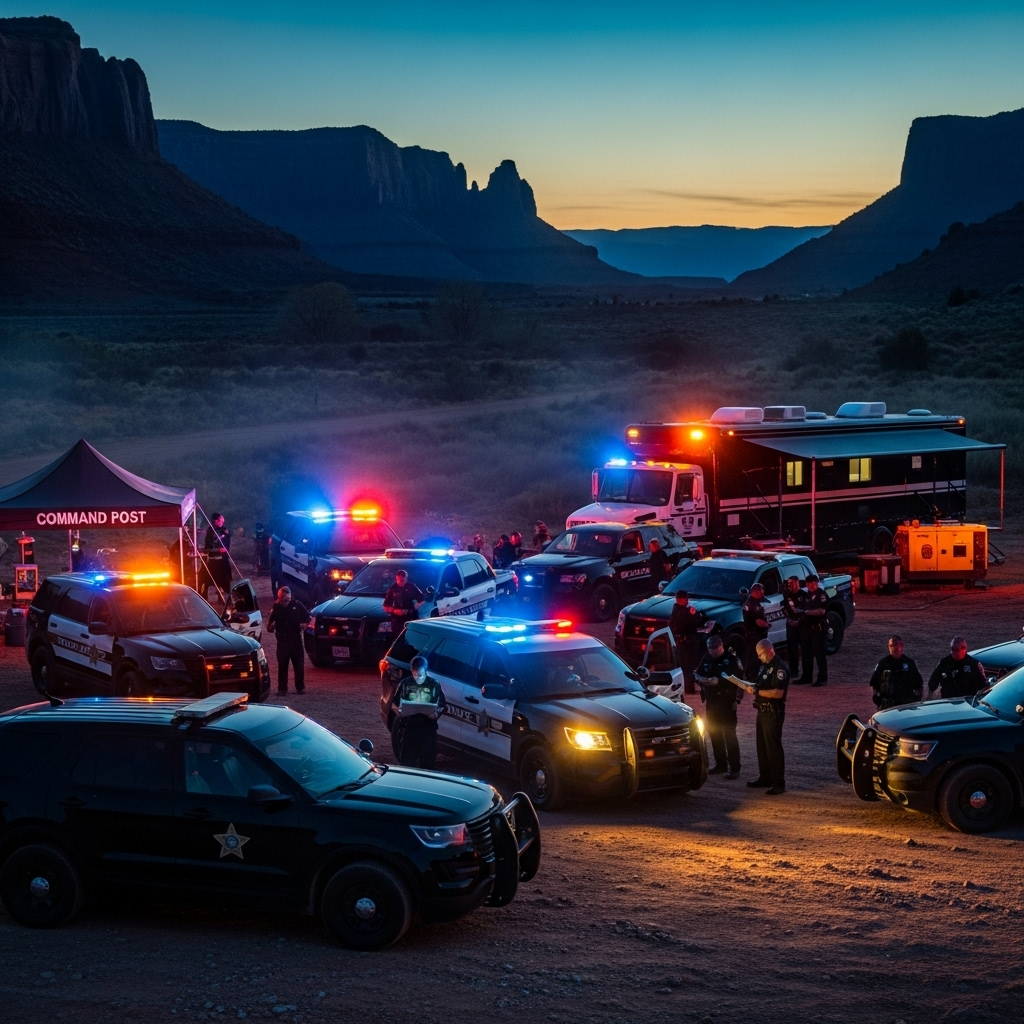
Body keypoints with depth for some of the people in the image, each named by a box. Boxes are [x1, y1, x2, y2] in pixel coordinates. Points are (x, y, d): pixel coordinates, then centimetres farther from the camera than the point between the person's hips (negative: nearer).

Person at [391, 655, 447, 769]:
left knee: (427, 763, 4)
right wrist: (398, 710, -16)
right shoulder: (405, 684, 1)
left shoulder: (434, 684, 0)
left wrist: (436, 714, -17)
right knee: (407, 763, 2)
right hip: (408, 728, 0)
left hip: (428, 729, 0)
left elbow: (442, 706, 4)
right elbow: (394, 704, 6)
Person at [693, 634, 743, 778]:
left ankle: (735, 768, -5)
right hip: (711, 701, 7)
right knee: (714, 733, 11)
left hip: (726, 702, -7)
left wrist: (718, 681, -28)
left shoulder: (731, 659, -10)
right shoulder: (707, 658, 8)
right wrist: (701, 679, -9)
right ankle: (720, 764, 23)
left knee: (729, 734, -7)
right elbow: (697, 674, 14)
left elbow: (738, 679, -20)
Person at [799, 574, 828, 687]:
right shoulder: (806, 594, 17)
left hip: (817, 627, -8)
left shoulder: (821, 595, -8)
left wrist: (807, 612, -23)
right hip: (806, 626, 8)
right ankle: (806, 676, 20)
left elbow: (822, 611, -19)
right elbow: (802, 607, 26)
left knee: (819, 653, -6)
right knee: (806, 653, 12)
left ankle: (822, 678, -4)